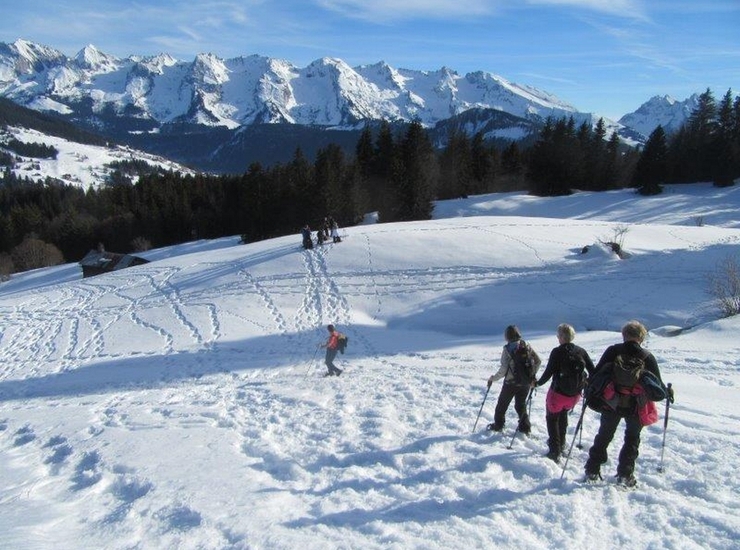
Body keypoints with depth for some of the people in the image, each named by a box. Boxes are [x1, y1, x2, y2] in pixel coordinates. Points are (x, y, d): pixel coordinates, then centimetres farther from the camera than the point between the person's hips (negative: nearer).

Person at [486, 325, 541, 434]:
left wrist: (493, 378, -4)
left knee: (502, 404, 17)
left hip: (511, 383, -4)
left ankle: (498, 425, 29)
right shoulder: (527, 346, -4)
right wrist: (532, 374, 12)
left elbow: (503, 370, -18)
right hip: (526, 382, 4)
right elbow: (538, 361, -1)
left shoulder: (507, 349, -17)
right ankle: (525, 427, 18)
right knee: (521, 405, 21)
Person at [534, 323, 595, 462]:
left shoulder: (557, 352, -15)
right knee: (563, 414, 30)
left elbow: (548, 372, -15)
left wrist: (537, 383, 0)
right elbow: (593, 371, 1)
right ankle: (561, 444, 37)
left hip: (558, 393, -5)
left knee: (552, 419, 14)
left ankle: (555, 451, 6)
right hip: (575, 395, 5)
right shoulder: (581, 351, -2)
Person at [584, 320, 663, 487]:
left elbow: (597, 373, -7)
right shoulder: (648, 357, -7)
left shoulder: (612, 351, -6)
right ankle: (625, 474, 16)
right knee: (632, 439, 19)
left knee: (604, 436, 17)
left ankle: (592, 470, 20)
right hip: (636, 406, -1)